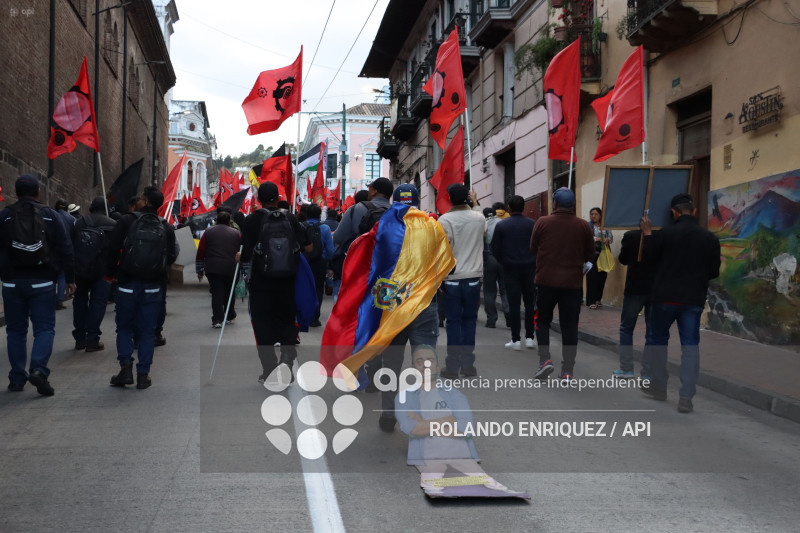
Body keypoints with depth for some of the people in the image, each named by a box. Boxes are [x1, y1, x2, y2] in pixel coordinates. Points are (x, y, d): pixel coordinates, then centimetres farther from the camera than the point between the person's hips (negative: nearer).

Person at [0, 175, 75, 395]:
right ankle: (38, 369, -16)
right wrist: (70, 278, 5)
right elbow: (65, 249, 0)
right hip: (42, 283, -1)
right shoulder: (49, 216, 0)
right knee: (44, 328, 3)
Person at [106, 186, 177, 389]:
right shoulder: (166, 228, 3)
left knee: (124, 328, 13)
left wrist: (111, 272, 8)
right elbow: (171, 256, 5)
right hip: (153, 287, 2)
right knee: (147, 331, 7)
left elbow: (112, 249, -6)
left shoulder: (127, 221, -5)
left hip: (128, 284, -2)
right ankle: (143, 374, 6)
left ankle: (126, 368, 2)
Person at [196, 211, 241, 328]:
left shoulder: (208, 232, 8)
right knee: (230, 292, 17)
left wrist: (199, 270, 11)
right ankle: (230, 317, 27)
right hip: (231, 269, 1)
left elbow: (200, 252, 6)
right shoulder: (236, 233, 9)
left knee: (216, 293, -2)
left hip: (213, 268, -1)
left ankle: (217, 319, -11)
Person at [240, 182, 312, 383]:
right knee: (286, 321, 17)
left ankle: (269, 370, 10)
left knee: (263, 323, 9)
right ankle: (288, 356, 1)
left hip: (260, 282, -2)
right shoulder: (290, 218, -2)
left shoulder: (252, 220, -9)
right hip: (287, 282, 2)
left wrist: (239, 258, 8)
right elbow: (308, 247, -2)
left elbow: (246, 254, -14)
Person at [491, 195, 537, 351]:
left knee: (513, 304, 1)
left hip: (510, 268, 0)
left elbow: (495, 249, -1)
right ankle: (530, 338, 8)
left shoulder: (501, 225, -2)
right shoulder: (533, 224, -1)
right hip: (530, 268, 1)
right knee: (530, 303, 9)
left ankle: (515, 340, 2)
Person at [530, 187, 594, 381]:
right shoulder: (583, 226, -3)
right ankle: (567, 371, 8)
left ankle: (545, 359, 1)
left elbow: (533, 248, 4)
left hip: (546, 280, -1)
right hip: (572, 282, 1)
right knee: (569, 325, 7)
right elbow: (590, 255, 4)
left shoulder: (542, 222, -7)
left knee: (542, 320, 16)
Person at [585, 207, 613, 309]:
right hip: (592, 254, -4)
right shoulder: (588, 225, 1)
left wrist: (607, 239, -18)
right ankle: (591, 301, -3)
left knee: (602, 277, 6)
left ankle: (598, 299, 20)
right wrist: (595, 239, -25)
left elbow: (611, 237, 4)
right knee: (592, 277, -7)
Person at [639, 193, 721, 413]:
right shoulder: (710, 238, -3)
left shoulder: (665, 233, -10)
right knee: (690, 346, 5)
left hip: (665, 296, -1)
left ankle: (658, 386, 26)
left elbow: (650, 257, 6)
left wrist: (648, 234, 17)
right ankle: (686, 398, -1)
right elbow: (714, 272, 5)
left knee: (657, 340, 17)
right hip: (694, 299, 1)